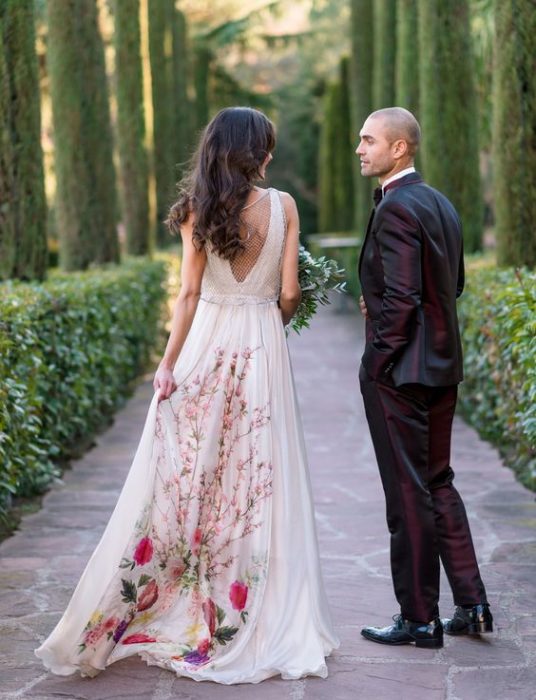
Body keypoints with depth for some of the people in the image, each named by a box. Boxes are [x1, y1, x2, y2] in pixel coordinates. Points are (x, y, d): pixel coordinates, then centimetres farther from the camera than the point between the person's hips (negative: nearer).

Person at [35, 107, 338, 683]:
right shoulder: (282, 206, -1)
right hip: (263, 349, 0)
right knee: (257, 480, 3)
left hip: (207, 345, 0)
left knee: (185, 479, 5)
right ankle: (269, 627, 9)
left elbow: (189, 293, -6)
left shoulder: (199, 209, -1)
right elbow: (288, 294, -1)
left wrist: (168, 363, -3)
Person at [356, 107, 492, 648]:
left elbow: (401, 299, -22)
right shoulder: (440, 204, 12)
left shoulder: (396, 208, -17)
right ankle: (471, 604, 21)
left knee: (409, 493, 0)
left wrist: (379, 364, -14)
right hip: (441, 365, 9)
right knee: (438, 483, 17)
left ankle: (419, 618, 9)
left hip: (401, 370, -9)